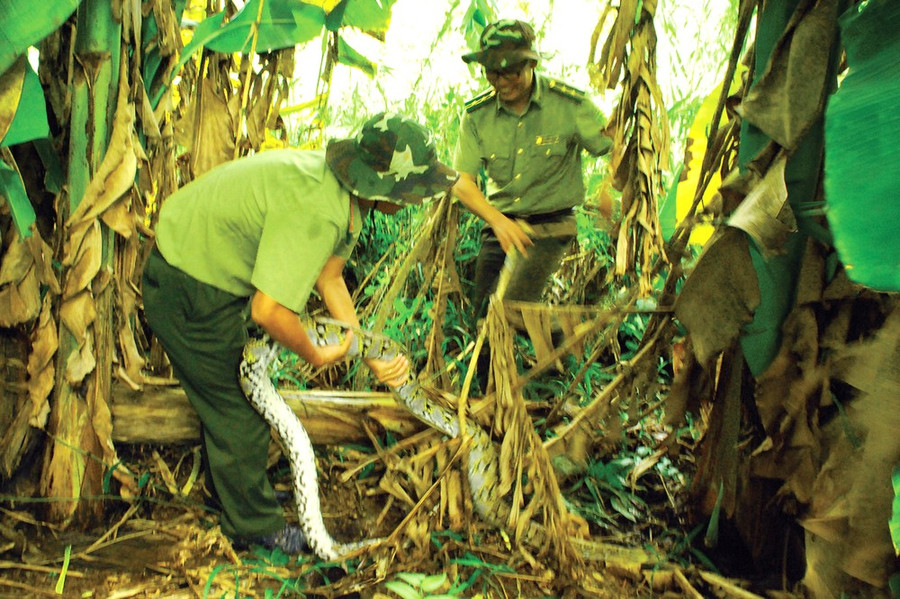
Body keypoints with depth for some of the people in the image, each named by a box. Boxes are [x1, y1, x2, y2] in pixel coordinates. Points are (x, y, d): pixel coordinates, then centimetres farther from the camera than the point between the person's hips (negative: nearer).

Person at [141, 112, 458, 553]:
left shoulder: (348, 197, -5)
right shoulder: (316, 209, -37)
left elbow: (329, 278, 4)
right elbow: (269, 311, -39)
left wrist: (371, 355, 0)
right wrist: (317, 356, -19)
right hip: (188, 294, -10)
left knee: (227, 395, 25)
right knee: (239, 409, 3)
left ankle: (228, 489, 49)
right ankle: (255, 525, 24)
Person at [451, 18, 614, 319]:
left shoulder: (570, 105, -12)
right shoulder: (476, 114, -3)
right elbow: (462, 182, -8)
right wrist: (498, 220, -25)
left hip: (550, 228, -4)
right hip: (498, 221, 4)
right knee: (479, 312, 5)